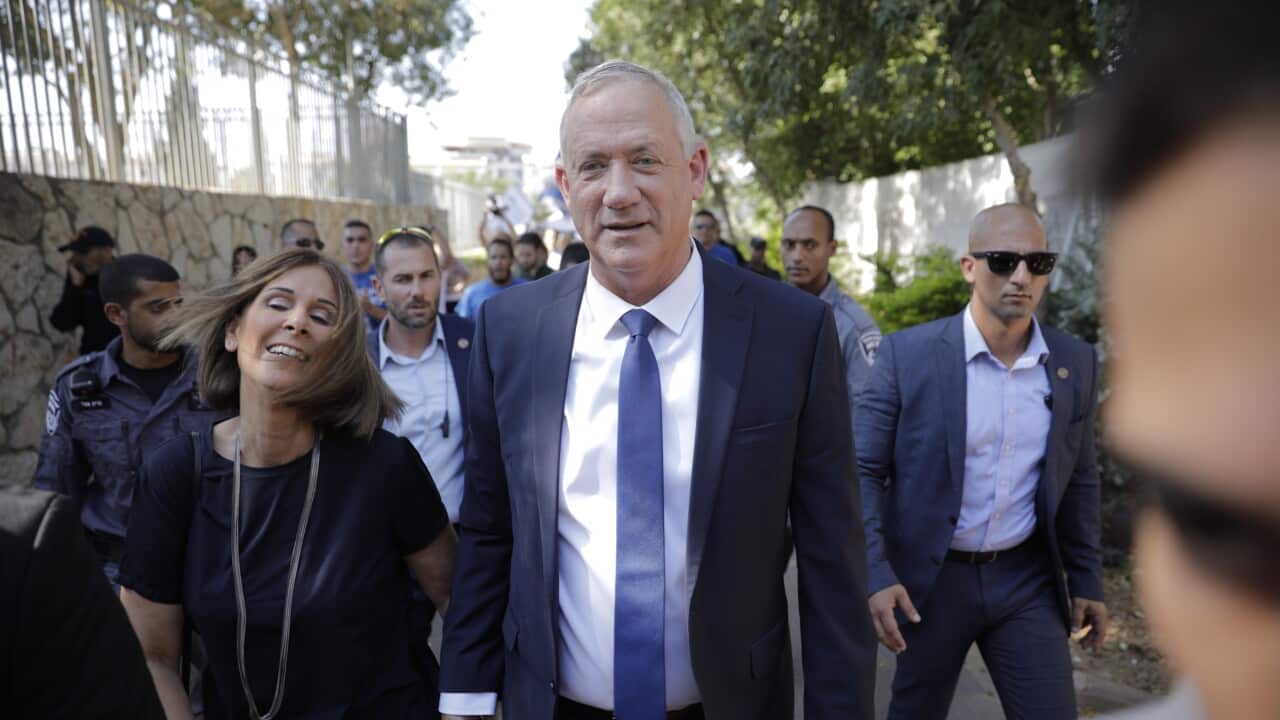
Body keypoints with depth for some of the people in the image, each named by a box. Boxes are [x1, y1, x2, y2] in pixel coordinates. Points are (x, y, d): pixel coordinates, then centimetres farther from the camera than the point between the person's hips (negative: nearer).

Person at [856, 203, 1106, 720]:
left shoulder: (1076, 363, -1)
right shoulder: (908, 354, -13)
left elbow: (1078, 480, 10)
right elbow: (862, 470, -11)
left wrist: (1086, 579, 11)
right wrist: (874, 573, -19)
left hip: (1027, 579, 3)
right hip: (927, 577, -2)